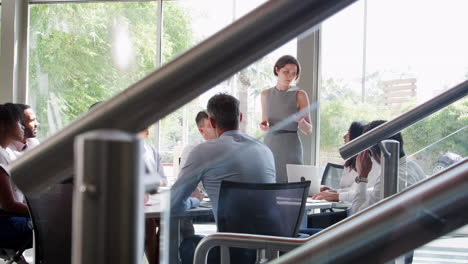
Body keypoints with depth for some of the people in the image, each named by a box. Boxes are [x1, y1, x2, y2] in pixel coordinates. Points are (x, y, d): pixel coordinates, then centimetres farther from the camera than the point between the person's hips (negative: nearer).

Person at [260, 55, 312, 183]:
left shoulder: (300, 95, -2)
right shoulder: (266, 94, 9)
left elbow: (308, 130, -1)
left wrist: (300, 120, -21)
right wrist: (263, 126, -3)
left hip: (290, 147, -3)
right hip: (270, 145, 3)